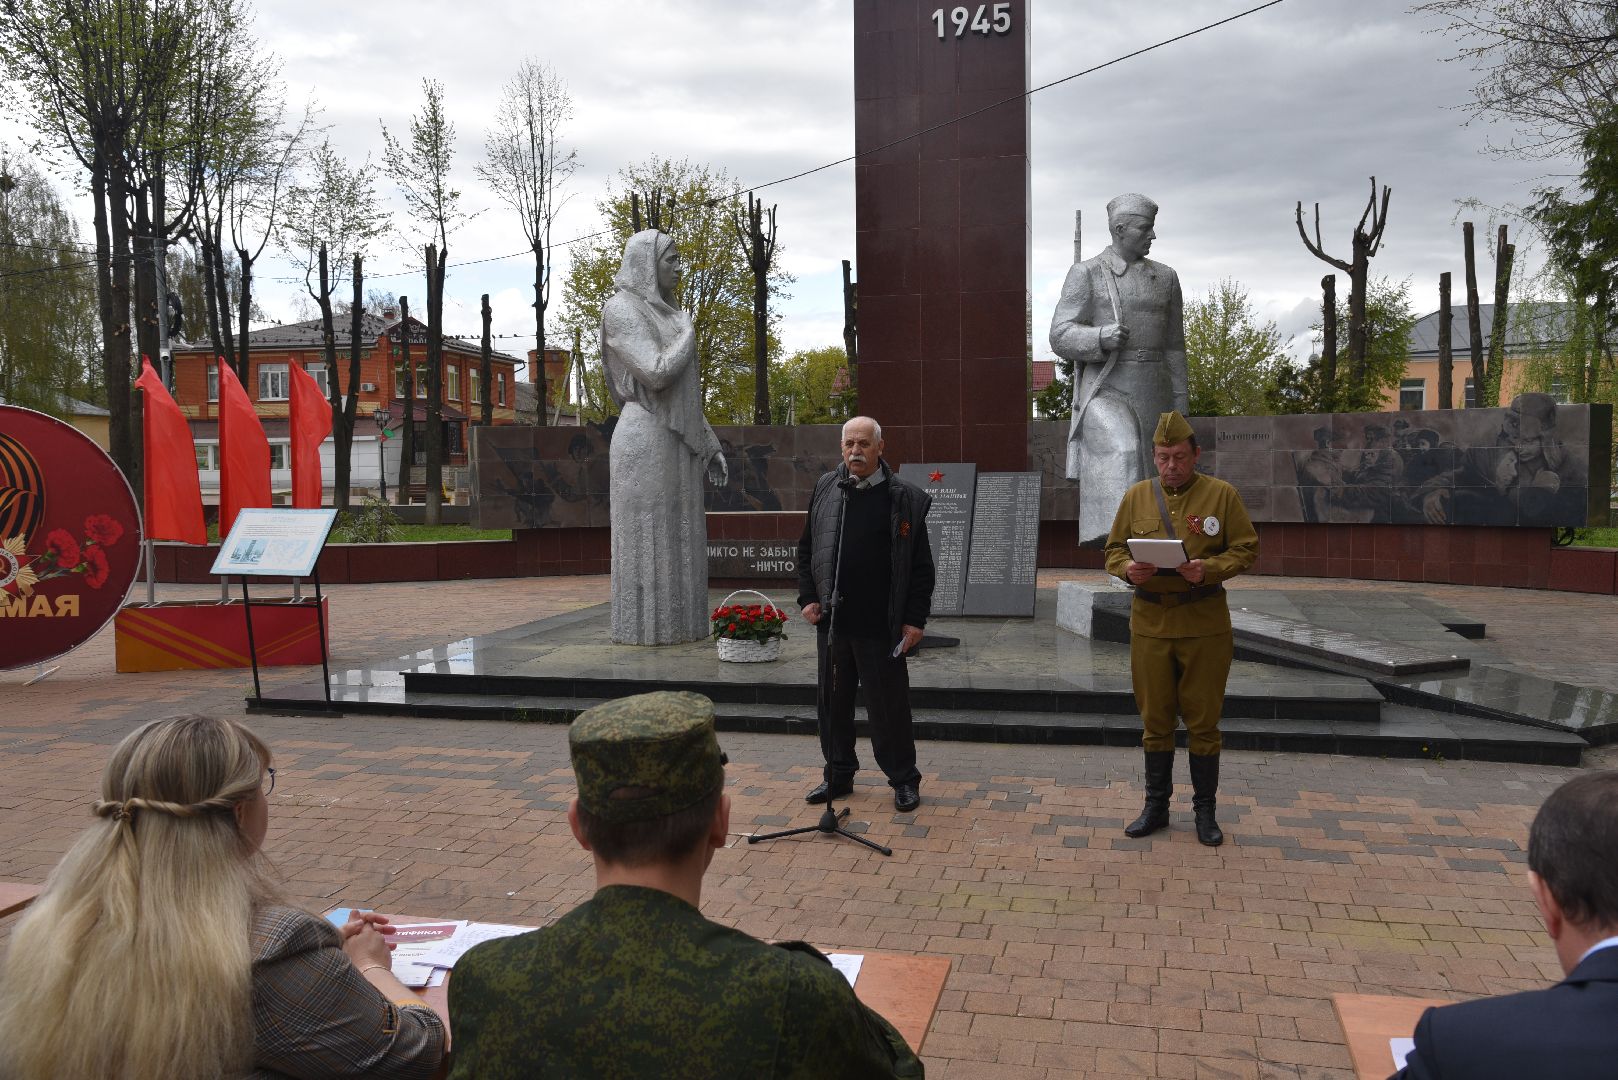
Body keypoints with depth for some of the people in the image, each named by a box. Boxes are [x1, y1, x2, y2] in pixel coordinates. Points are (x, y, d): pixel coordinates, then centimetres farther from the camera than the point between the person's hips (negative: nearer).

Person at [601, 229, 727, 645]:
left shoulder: (663, 315, 19)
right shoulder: (622, 311, -10)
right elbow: (656, 376, -21)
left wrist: (710, 445, 16)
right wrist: (688, 336, -4)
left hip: (674, 443, 9)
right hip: (646, 442, -9)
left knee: (673, 537, 10)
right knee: (647, 537, -5)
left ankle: (672, 624, 16)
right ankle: (641, 627, 3)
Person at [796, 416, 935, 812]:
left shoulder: (905, 499, -5)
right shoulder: (824, 489, 7)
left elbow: (921, 567, -3)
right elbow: (806, 549, 14)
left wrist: (915, 619, -8)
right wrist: (808, 597, 4)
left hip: (881, 627, -4)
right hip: (832, 622, 4)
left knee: (889, 706, 4)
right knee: (833, 703, 13)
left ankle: (904, 780, 20)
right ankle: (838, 775, 29)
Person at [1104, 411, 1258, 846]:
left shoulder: (1221, 494, -1)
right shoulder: (1135, 496, 5)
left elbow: (1245, 548, -1)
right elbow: (1113, 550, 10)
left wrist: (1208, 570, -19)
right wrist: (1128, 568, -13)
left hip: (1205, 625, -2)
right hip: (1149, 624, 2)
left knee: (1203, 720, 5)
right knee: (1155, 720, 9)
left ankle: (1205, 810, 20)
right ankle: (1156, 806, 22)